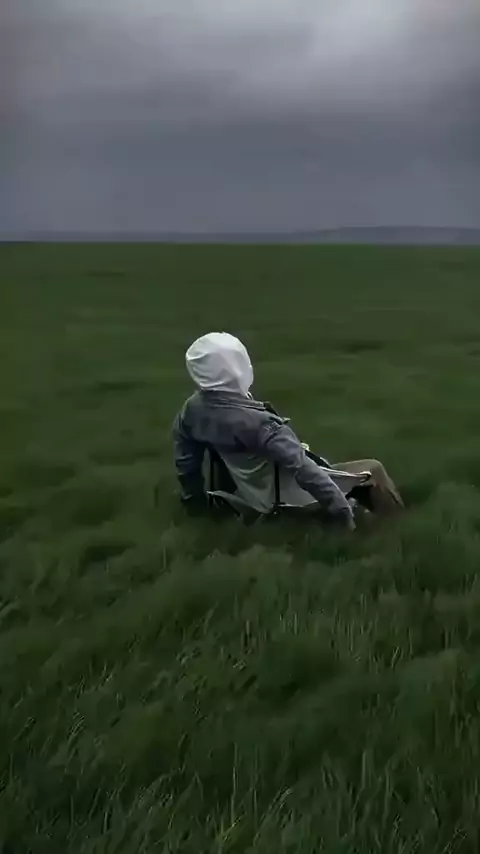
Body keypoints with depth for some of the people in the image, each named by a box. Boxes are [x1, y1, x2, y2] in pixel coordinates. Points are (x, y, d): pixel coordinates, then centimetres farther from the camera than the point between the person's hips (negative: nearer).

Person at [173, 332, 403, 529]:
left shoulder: (192, 409, -10)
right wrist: (343, 509, -27)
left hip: (252, 499, 8)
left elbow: (185, 460, 4)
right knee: (372, 471, 3)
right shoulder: (255, 421, -34)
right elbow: (302, 468, -33)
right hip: (289, 498, -8)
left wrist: (195, 499, 20)